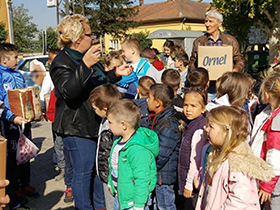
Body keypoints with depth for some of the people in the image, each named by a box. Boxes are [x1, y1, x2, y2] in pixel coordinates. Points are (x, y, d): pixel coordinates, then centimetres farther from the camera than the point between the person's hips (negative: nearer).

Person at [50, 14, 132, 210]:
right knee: (84, 172, 2)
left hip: (97, 123, 9)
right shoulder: (62, 62, -16)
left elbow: (101, 81, 26)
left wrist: (116, 73, 7)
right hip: (77, 128, -9)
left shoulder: (89, 56, 12)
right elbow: (68, 91, -33)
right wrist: (85, 65, -42)